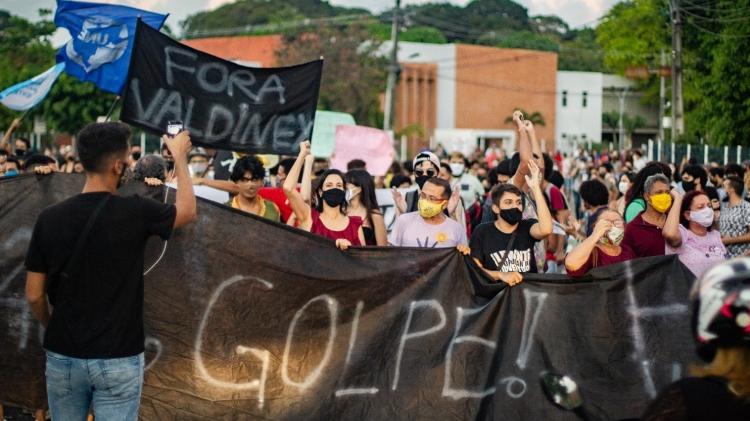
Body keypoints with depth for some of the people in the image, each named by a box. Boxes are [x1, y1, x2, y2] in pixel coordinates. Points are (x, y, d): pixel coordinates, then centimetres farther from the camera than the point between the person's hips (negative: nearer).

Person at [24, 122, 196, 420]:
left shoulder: (50, 218, -5)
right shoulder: (134, 212, -12)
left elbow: (34, 296, 0)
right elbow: (187, 211, 9)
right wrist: (179, 157, 21)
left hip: (63, 355, 3)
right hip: (118, 358, -3)